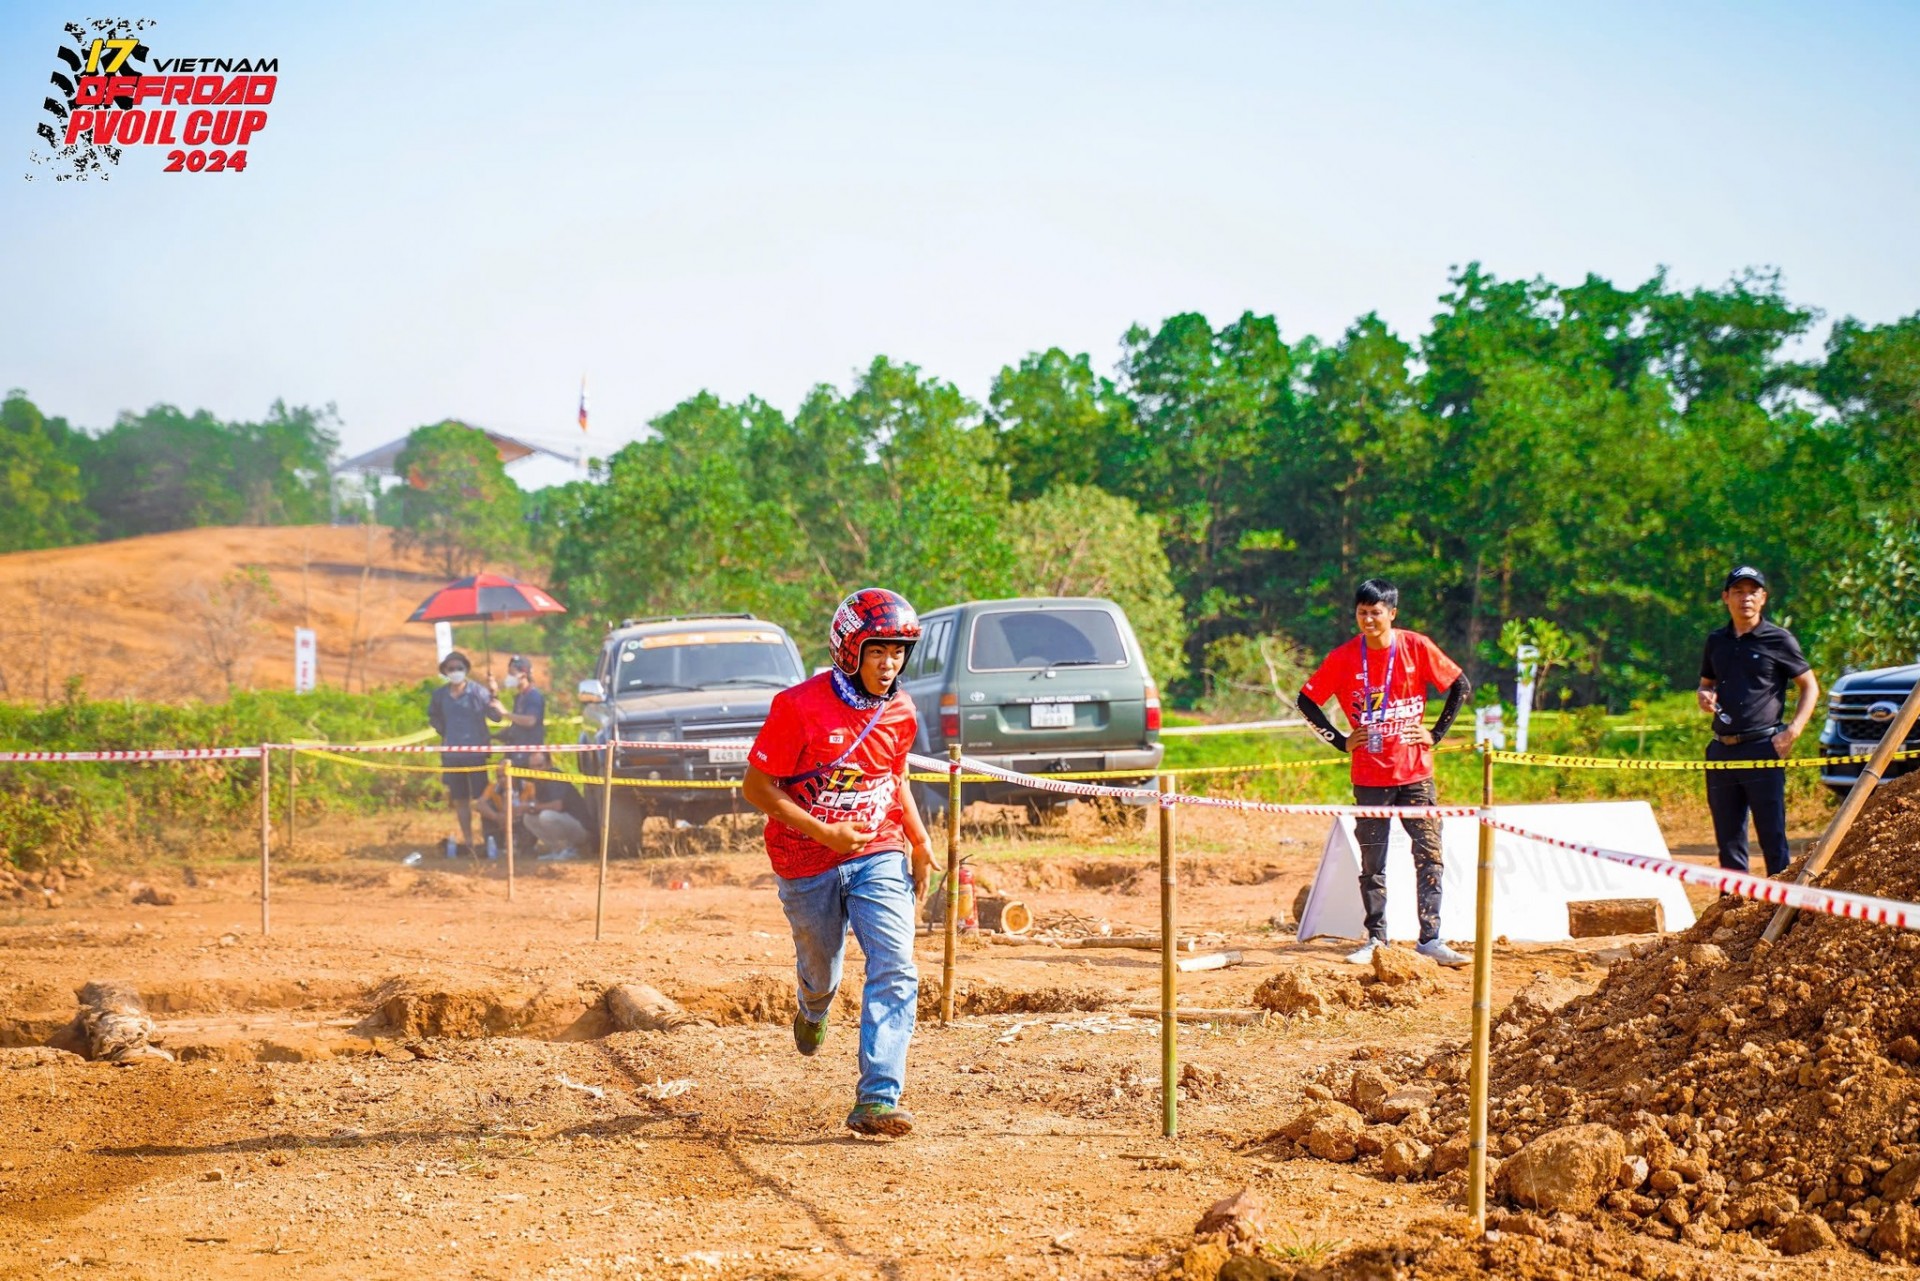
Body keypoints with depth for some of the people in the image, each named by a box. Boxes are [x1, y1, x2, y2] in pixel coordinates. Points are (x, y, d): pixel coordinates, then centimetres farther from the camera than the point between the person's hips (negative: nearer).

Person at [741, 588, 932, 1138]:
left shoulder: (900, 713, 0)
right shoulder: (800, 707, -17)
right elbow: (757, 786, -15)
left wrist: (918, 840, 8)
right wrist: (823, 832, -22)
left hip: (879, 855, 3)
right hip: (808, 865, -3)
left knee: (895, 971, -17)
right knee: (821, 973, 16)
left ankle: (877, 1100, -20)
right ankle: (813, 1012, 56)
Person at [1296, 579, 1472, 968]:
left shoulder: (1416, 647, -3)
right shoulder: (1343, 658, -2)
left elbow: (1461, 685, 4)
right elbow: (1306, 701, 6)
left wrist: (1436, 733, -1)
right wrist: (1340, 741, 0)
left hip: (1415, 773, 0)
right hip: (1369, 777, 0)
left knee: (1428, 855, -5)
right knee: (1372, 864, 5)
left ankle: (1430, 939, -3)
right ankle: (1375, 939, 13)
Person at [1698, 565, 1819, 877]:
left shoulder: (1779, 639, 0)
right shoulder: (1716, 640, 13)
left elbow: (1810, 687, 4)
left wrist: (1792, 732, -8)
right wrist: (1704, 697, 2)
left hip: (1763, 749, -5)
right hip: (1722, 751, 5)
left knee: (1772, 836, -6)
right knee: (1728, 839, 7)